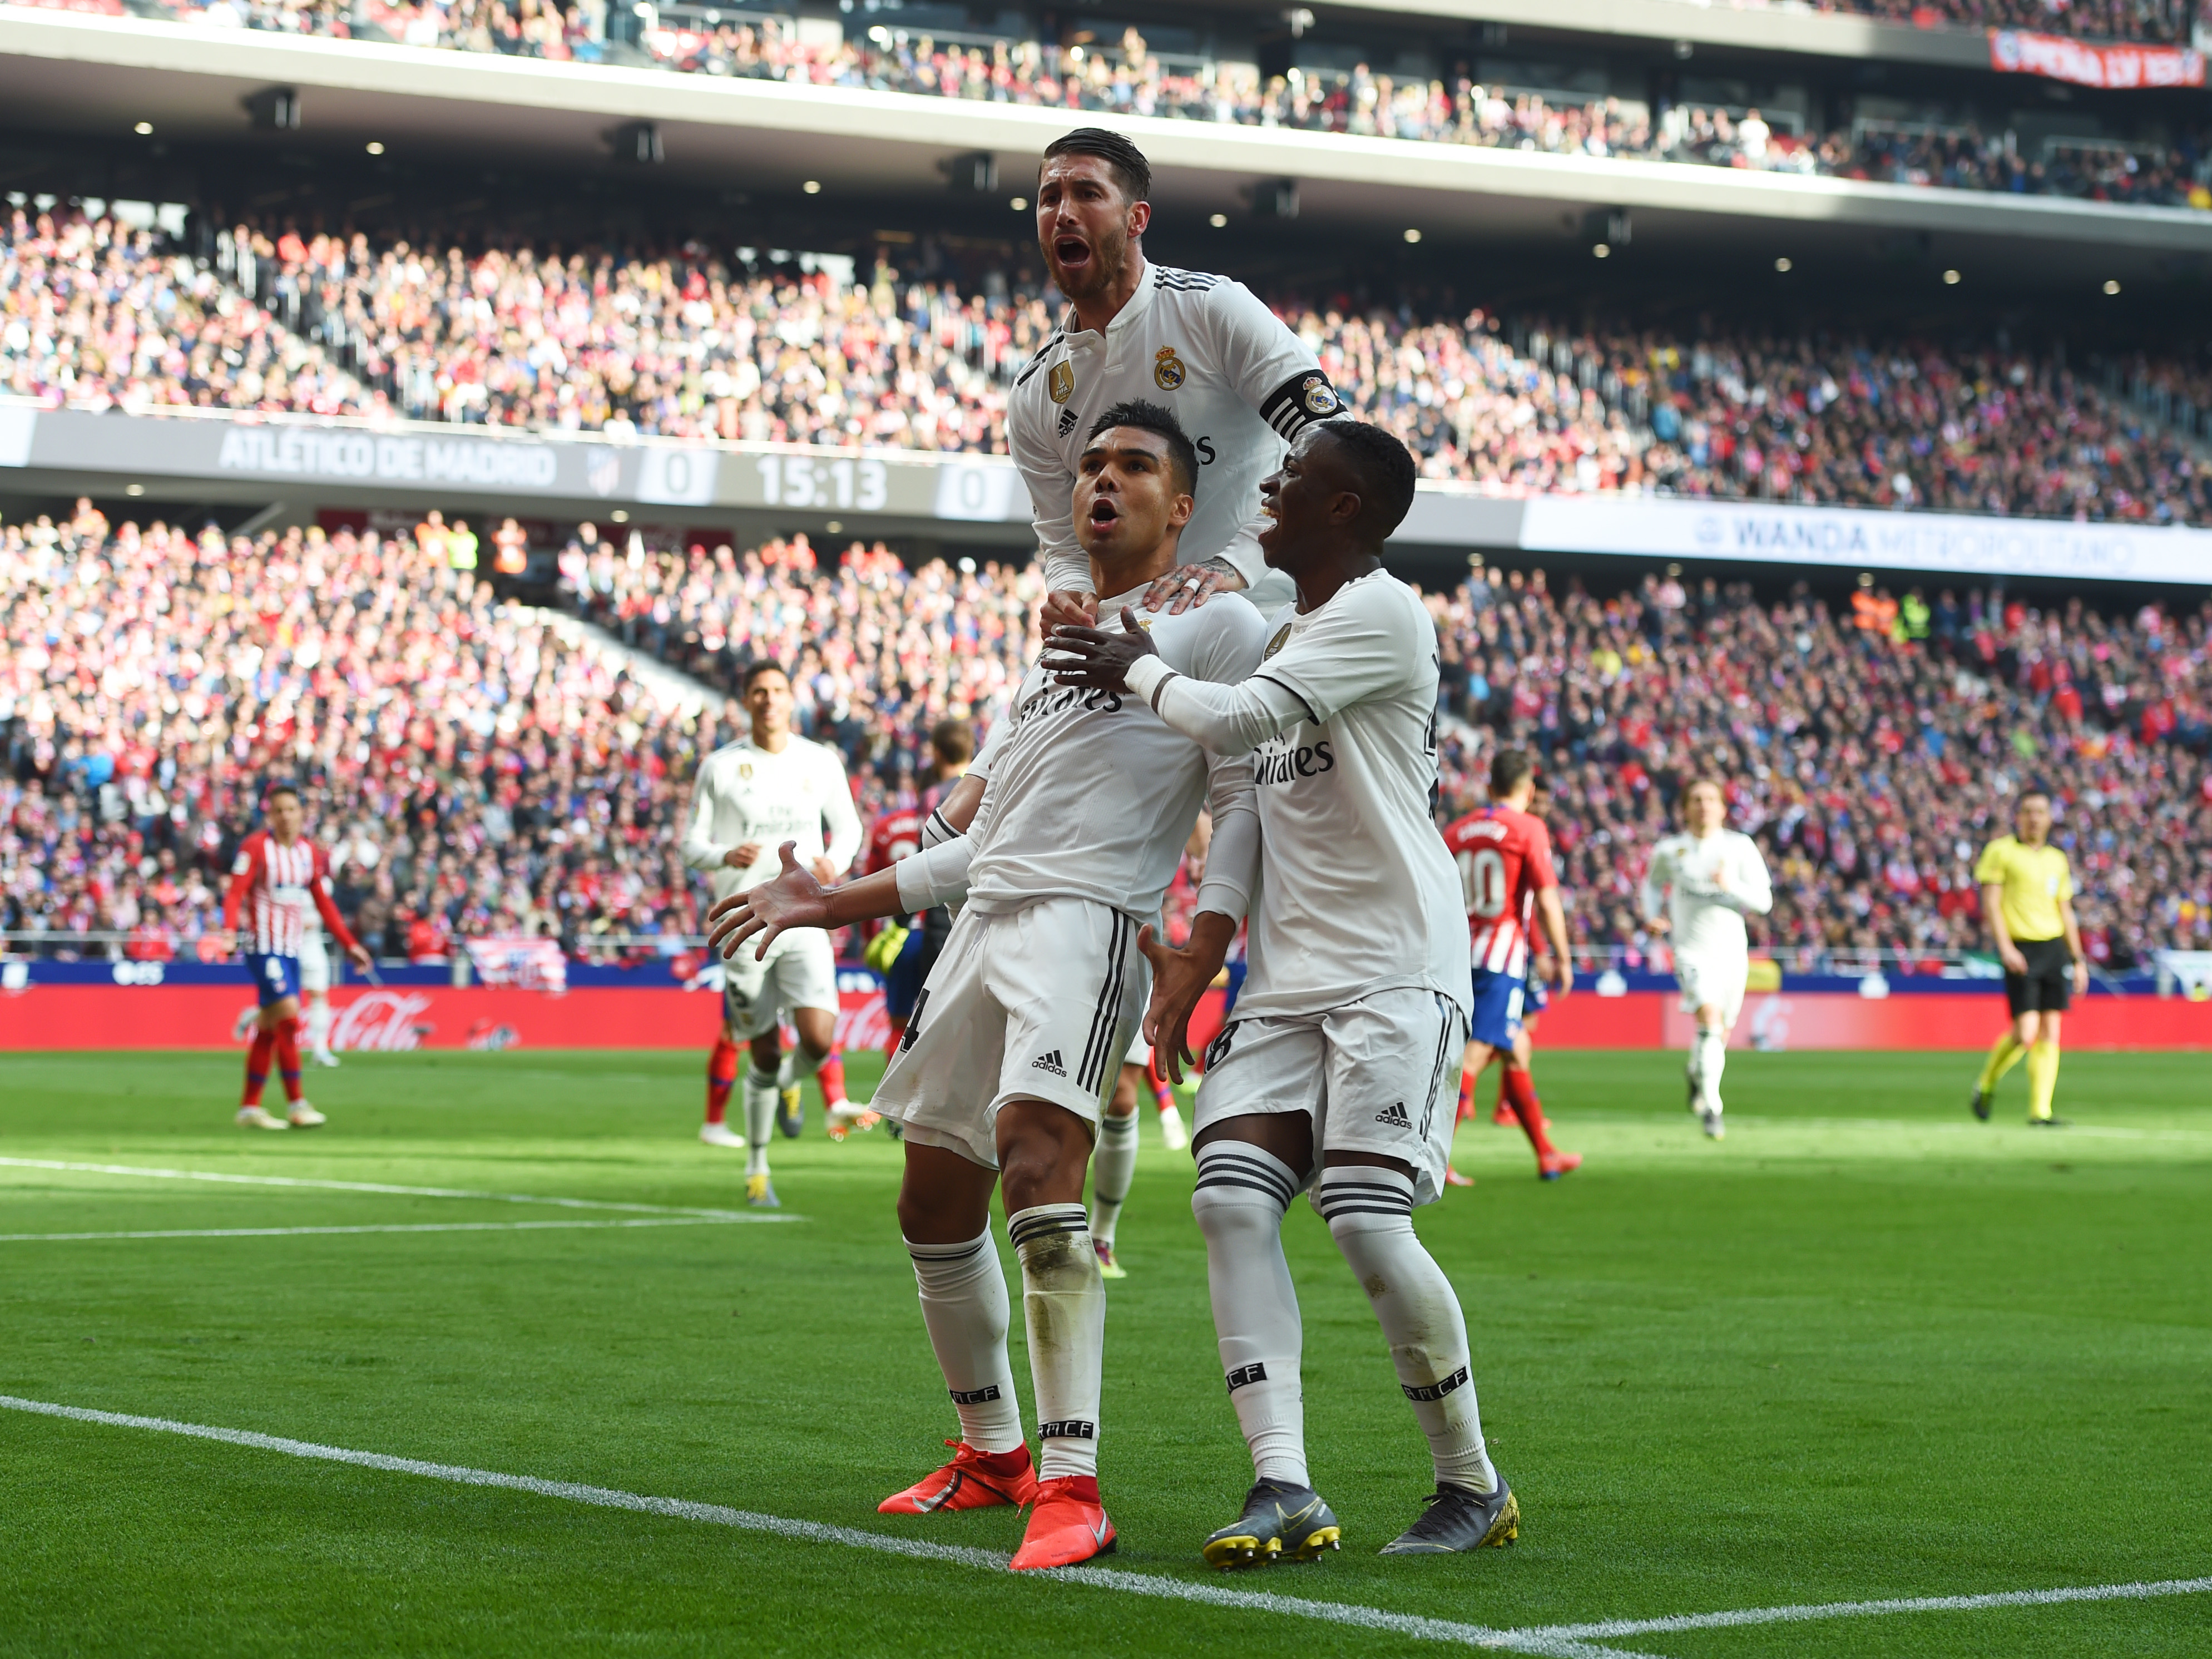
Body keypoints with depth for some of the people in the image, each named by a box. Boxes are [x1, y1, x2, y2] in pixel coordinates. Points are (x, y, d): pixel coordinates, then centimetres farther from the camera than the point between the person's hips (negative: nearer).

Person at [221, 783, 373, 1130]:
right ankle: (296, 1104, -15)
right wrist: (230, 929, -32)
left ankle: (249, 1107, 15)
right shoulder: (255, 847, -9)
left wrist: (350, 945, 12)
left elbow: (324, 904, 16)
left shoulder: (311, 853, 9)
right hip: (262, 945, -6)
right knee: (288, 1015, -17)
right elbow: (235, 893, -16)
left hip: (291, 948, 6)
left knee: (269, 1029, 8)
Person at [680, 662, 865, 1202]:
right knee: (765, 1053, 2)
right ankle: (757, 1165, 24)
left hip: (805, 920, 1)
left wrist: (835, 860, -6)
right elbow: (692, 844, 3)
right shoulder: (720, 767, 1)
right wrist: (726, 856, -20)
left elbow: (848, 827, 17)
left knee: (819, 1039, -16)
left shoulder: (821, 763, 5)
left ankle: (790, 1084, 22)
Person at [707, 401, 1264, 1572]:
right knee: (935, 1205, 11)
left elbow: (1246, 802, -5)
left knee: (1035, 1149, -29)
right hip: (987, 915, 9)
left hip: (1089, 918, -9)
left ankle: (1070, 1485, -32)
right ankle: (991, 1451, 32)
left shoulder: (1215, 624, 5)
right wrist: (828, 905, 29)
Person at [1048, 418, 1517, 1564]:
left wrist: (1137, 670, -1)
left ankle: (1474, 1488, 3)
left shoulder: (1381, 614, -9)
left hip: (1397, 975, -8)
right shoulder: (1281, 631, 20)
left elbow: (1238, 722, -19)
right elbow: (1246, 802, 17)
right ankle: (1285, 1489, -16)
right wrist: (1195, 962, 7)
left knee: (1368, 1224, -15)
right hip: (1287, 982, 8)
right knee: (1231, 1200, -11)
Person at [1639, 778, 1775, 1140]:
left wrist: (1732, 886, -21)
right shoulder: (1669, 851, 2)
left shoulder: (1740, 847, -1)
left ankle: (1695, 1073, 47)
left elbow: (1764, 901, -4)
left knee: (1721, 1033, 13)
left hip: (1732, 951, 2)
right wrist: (1653, 913, 4)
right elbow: (1653, 882, 23)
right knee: (1710, 1018, -24)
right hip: (1691, 951, -2)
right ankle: (1710, 1106, -16)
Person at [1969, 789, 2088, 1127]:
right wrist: (2005, 948, -16)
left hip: (2055, 949, 5)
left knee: (2050, 1032, -1)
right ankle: (1986, 1084, 15)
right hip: (2021, 951, -5)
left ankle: (2040, 1110, 2)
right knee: (2026, 1033, -11)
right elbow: (1991, 903, -5)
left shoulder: (2057, 859, 16)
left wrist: (2078, 959, 15)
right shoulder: (2001, 851, 0)